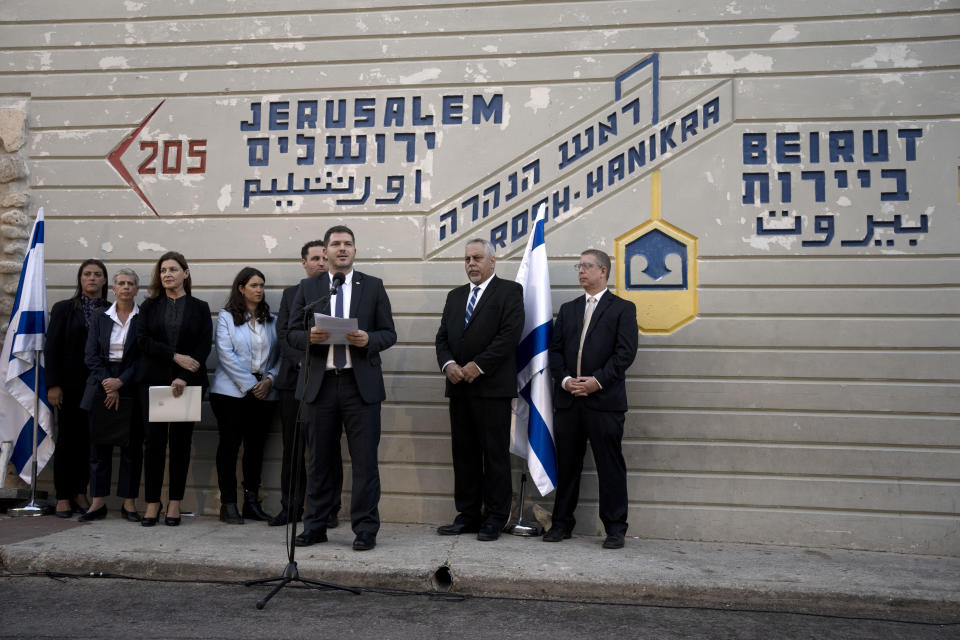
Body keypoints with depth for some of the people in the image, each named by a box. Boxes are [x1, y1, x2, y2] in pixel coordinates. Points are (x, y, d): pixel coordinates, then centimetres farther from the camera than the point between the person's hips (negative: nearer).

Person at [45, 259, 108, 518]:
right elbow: (52, 348, -1)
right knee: (67, 439, 4)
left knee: (89, 440, 5)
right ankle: (63, 497, 11)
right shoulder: (64, 309, 3)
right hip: (71, 386, -1)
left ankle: (80, 492, 16)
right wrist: (53, 385, -8)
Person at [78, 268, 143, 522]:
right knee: (99, 444, 4)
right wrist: (108, 384, -10)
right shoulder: (99, 319, 9)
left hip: (131, 387, -2)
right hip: (102, 385, 2)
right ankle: (98, 502, 12)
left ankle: (129, 502, 8)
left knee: (132, 446, 0)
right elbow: (91, 356, 4)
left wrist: (121, 382, -13)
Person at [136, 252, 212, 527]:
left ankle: (175, 504, 9)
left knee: (181, 441, 1)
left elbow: (204, 346, -2)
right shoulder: (149, 306, 12)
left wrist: (184, 377, -14)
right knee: (154, 440, -2)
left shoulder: (200, 307, 7)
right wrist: (175, 356, -13)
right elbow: (143, 340, 0)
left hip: (188, 382, -1)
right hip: (154, 380, 1)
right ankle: (152, 503, 6)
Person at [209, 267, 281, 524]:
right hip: (232, 391, -3)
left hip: (264, 393, 4)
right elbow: (226, 354, -8)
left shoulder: (271, 320, 13)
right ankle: (228, 503, 6)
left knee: (256, 446, 6)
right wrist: (250, 384, -12)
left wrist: (269, 379, -6)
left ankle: (252, 502, 13)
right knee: (229, 445, -1)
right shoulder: (226, 316, 1)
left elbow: (279, 353, 11)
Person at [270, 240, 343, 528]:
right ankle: (291, 507, 17)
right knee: (292, 448, 7)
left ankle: (328, 510, 11)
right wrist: (304, 361, -10)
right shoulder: (290, 294, 14)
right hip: (294, 379, 3)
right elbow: (283, 334, 4)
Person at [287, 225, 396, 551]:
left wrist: (368, 339, -15)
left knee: (365, 460, 0)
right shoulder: (308, 288, 11)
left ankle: (365, 529, 9)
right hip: (319, 384, 2)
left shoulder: (373, 286, 8)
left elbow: (389, 334, 5)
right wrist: (310, 336, -13)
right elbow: (292, 334, 8)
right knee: (319, 460, 9)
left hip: (361, 384, -1)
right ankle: (315, 526, 21)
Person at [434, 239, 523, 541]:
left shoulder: (509, 291, 0)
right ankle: (468, 514, 17)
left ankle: (495, 517, 7)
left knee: (495, 454, -1)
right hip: (459, 387, 6)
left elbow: (510, 334, -12)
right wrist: (448, 364, -5)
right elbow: (442, 337, 15)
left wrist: (478, 366, -14)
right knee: (464, 453, 9)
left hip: (492, 386, -6)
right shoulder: (455, 296, 20)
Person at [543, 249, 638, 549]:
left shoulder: (623, 308, 4)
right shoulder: (568, 309, 19)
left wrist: (597, 380, -14)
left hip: (604, 399, -4)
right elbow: (555, 349, 12)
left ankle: (615, 528, 9)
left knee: (610, 465, 0)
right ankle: (562, 522, 20)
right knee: (566, 464, 9)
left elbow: (625, 352, -6)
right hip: (567, 400, 4)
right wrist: (565, 379, -5)